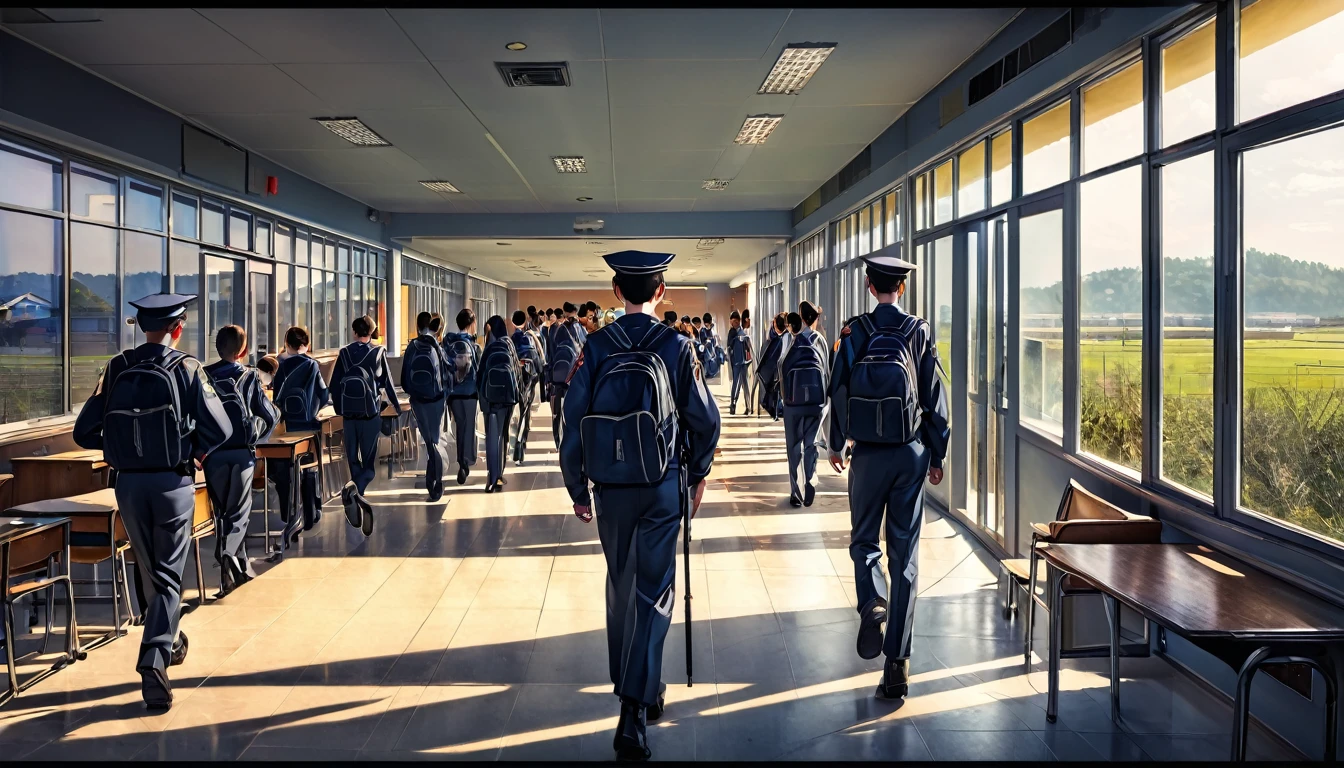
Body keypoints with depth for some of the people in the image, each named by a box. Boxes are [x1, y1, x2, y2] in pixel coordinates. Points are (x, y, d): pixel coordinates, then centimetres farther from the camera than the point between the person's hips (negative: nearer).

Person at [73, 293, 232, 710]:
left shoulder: (117, 369, 1)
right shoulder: (186, 368, -8)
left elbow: (84, 432, 0)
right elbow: (220, 429, -13)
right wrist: (195, 451, 6)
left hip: (128, 483, 3)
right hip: (173, 482, -3)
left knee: (149, 570, 20)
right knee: (169, 574, 3)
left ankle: (168, 639, 38)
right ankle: (154, 657, -11)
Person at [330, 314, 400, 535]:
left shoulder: (344, 353, 1)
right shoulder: (378, 352, -4)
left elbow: (334, 384, 3)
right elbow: (387, 382, 4)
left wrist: (339, 410, 16)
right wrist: (396, 405, 20)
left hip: (349, 416, 2)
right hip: (371, 415, -2)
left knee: (354, 461, 15)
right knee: (369, 463, 0)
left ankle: (357, 500, 20)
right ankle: (353, 490, -26)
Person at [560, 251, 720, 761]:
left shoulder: (595, 347, -3)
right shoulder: (676, 346, -6)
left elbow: (574, 421, -3)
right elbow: (704, 418, -1)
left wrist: (577, 489, 7)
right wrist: (698, 473, 15)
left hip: (611, 489, 2)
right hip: (663, 486, -2)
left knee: (621, 586, 19)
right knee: (653, 592, 2)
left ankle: (630, 685, 37)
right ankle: (634, 710, -6)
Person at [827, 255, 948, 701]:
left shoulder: (855, 333, -3)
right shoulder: (920, 333, -1)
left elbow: (839, 391, 0)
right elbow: (935, 399, 1)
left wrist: (836, 445, 13)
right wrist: (937, 455, 9)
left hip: (867, 453, -1)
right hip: (911, 453, 1)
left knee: (863, 540, 17)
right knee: (905, 553, 5)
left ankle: (872, 603, -14)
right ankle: (897, 663, 6)